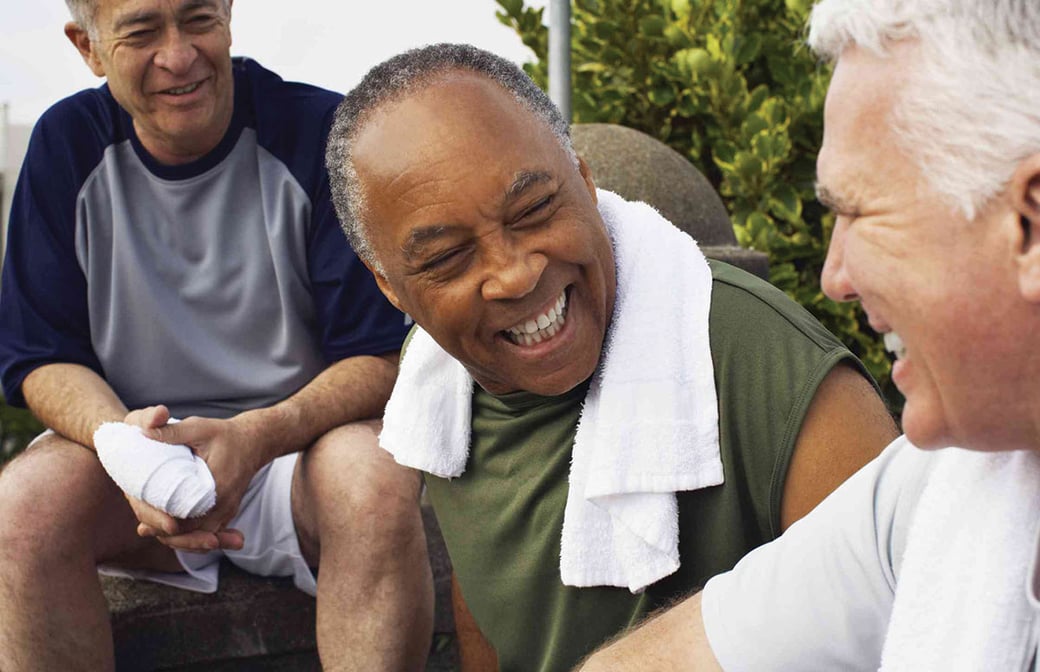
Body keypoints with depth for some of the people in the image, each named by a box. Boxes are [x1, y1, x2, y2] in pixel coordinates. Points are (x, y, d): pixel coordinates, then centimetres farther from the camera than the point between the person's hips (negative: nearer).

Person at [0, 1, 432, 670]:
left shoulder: (323, 131, -11)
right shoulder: (68, 145, -2)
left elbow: (378, 357, -11)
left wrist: (256, 436, -31)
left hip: (305, 439, -2)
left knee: (374, 477, -36)